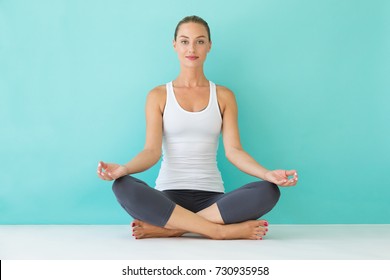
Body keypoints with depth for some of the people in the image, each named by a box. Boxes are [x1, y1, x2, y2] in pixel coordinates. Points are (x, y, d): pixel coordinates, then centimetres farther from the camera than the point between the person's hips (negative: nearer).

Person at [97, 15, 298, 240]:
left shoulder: (224, 96, 10)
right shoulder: (158, 96, 7)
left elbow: (233, 150, 0)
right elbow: (152, 150, -3)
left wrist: (267, 174, -19)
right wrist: (123, 169, -25)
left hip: (212, 196, 2)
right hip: (169, 194, -1)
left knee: (268, 191, -27)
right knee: (123, 186, -33)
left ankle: (169, 228, -26)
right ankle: (223, 231, -29)